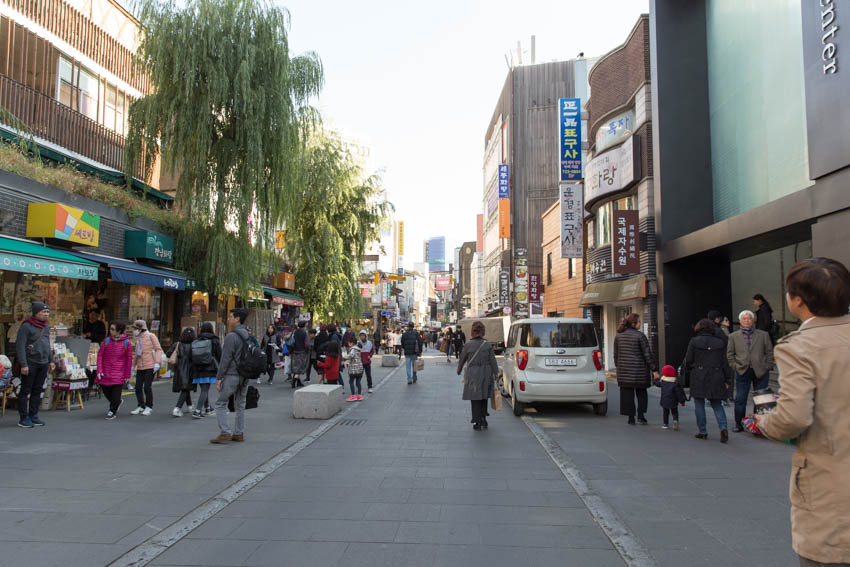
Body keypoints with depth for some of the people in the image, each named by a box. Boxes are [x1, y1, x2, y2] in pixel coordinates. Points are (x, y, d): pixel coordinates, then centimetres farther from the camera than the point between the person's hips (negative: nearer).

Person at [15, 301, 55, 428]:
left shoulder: (46, 326, 13)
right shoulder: (26, 326, -9)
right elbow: (20, 346, -12)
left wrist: (50, 361, 17)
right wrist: (23, 364, -17)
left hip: (43, 364, 7)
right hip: (30, 363, -7)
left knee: (37, 390, 10)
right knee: (25, 391, 0)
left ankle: (33, 416, 17)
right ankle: (24, 418, 5)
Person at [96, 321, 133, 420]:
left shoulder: (126, 342, -5)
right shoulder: (107, 340, 1)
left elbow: (129, 359, -1)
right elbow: (100, 355, 3)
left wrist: (127, 375, 0)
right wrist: (99, 370, -6)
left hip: (118, 373, -3)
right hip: (106, 372, 3)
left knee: (116, 392, -5)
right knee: (106, 391, 10)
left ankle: (112, 411, 14)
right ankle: (118, 402, 38)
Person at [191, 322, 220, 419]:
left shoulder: (196, 341, 6)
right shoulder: (214, 341, -5)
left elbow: (192, 357, 8)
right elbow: (219, 356, -3)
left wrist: (194, 370, 14)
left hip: (198, 370, 5)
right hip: (209, 369, -4)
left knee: (204, 389, 18)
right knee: (205, 390, -4)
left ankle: (207, 408, 32)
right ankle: (197, 411, -14)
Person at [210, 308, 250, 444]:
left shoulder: (231, 336, -15)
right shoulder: (248, 336, 11)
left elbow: (226, 359, -17)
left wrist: (219, 377, -12)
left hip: (231, 375, -8)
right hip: (243, 376, 8)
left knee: (220, 404, 2)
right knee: (240, 405, 12)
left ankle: (225, 433, -3)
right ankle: (239, 433, 14)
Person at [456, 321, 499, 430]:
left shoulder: (468, 345, -7)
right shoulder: (488, 345, -4)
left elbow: (462, 359, 3)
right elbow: (493, 361, -4)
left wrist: (459, 370, 20)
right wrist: (496, 374, 3)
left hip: (473, 373, -2)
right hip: (486, 372, 2)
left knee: (475, 398, 7)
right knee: (484, 397, 19)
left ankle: (477, 423, 8)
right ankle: (483, 419, 25)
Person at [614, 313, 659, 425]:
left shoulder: (618, 336, 4)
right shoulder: (640, 336, -10)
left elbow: (616, 354, 9)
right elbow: (647, 354, -10)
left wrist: (618, 366, 20)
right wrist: (654, 370, -7)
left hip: (624, 369, 3)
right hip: (639, 369, -3)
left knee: (627, 394, 7)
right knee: (641, 392, 13)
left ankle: (631, 418, 8)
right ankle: (641, 415, 4)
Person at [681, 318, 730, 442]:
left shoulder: (694, 342, -5)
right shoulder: (719, 342, 5)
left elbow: (688, 362, -3)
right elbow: (724, 362, 8)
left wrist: (685, 379, 8)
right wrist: (726, 380, 13)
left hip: (698, 378, -3)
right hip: (716, 378, 3)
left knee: (699, 404, 6)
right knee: (717, 404, 11)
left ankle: (703, 432, 8)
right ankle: (723, 428, -8)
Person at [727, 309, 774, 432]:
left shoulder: (763, 335, 9)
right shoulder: (733, 336, 9)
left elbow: (770, 352, 7)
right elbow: (729, 354, 7)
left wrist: (767, 367, -1)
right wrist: (736, 367, -2)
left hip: (760, 371, 0)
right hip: (742, 371, 0)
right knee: (740, 400, -1)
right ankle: (739, 424, 10)